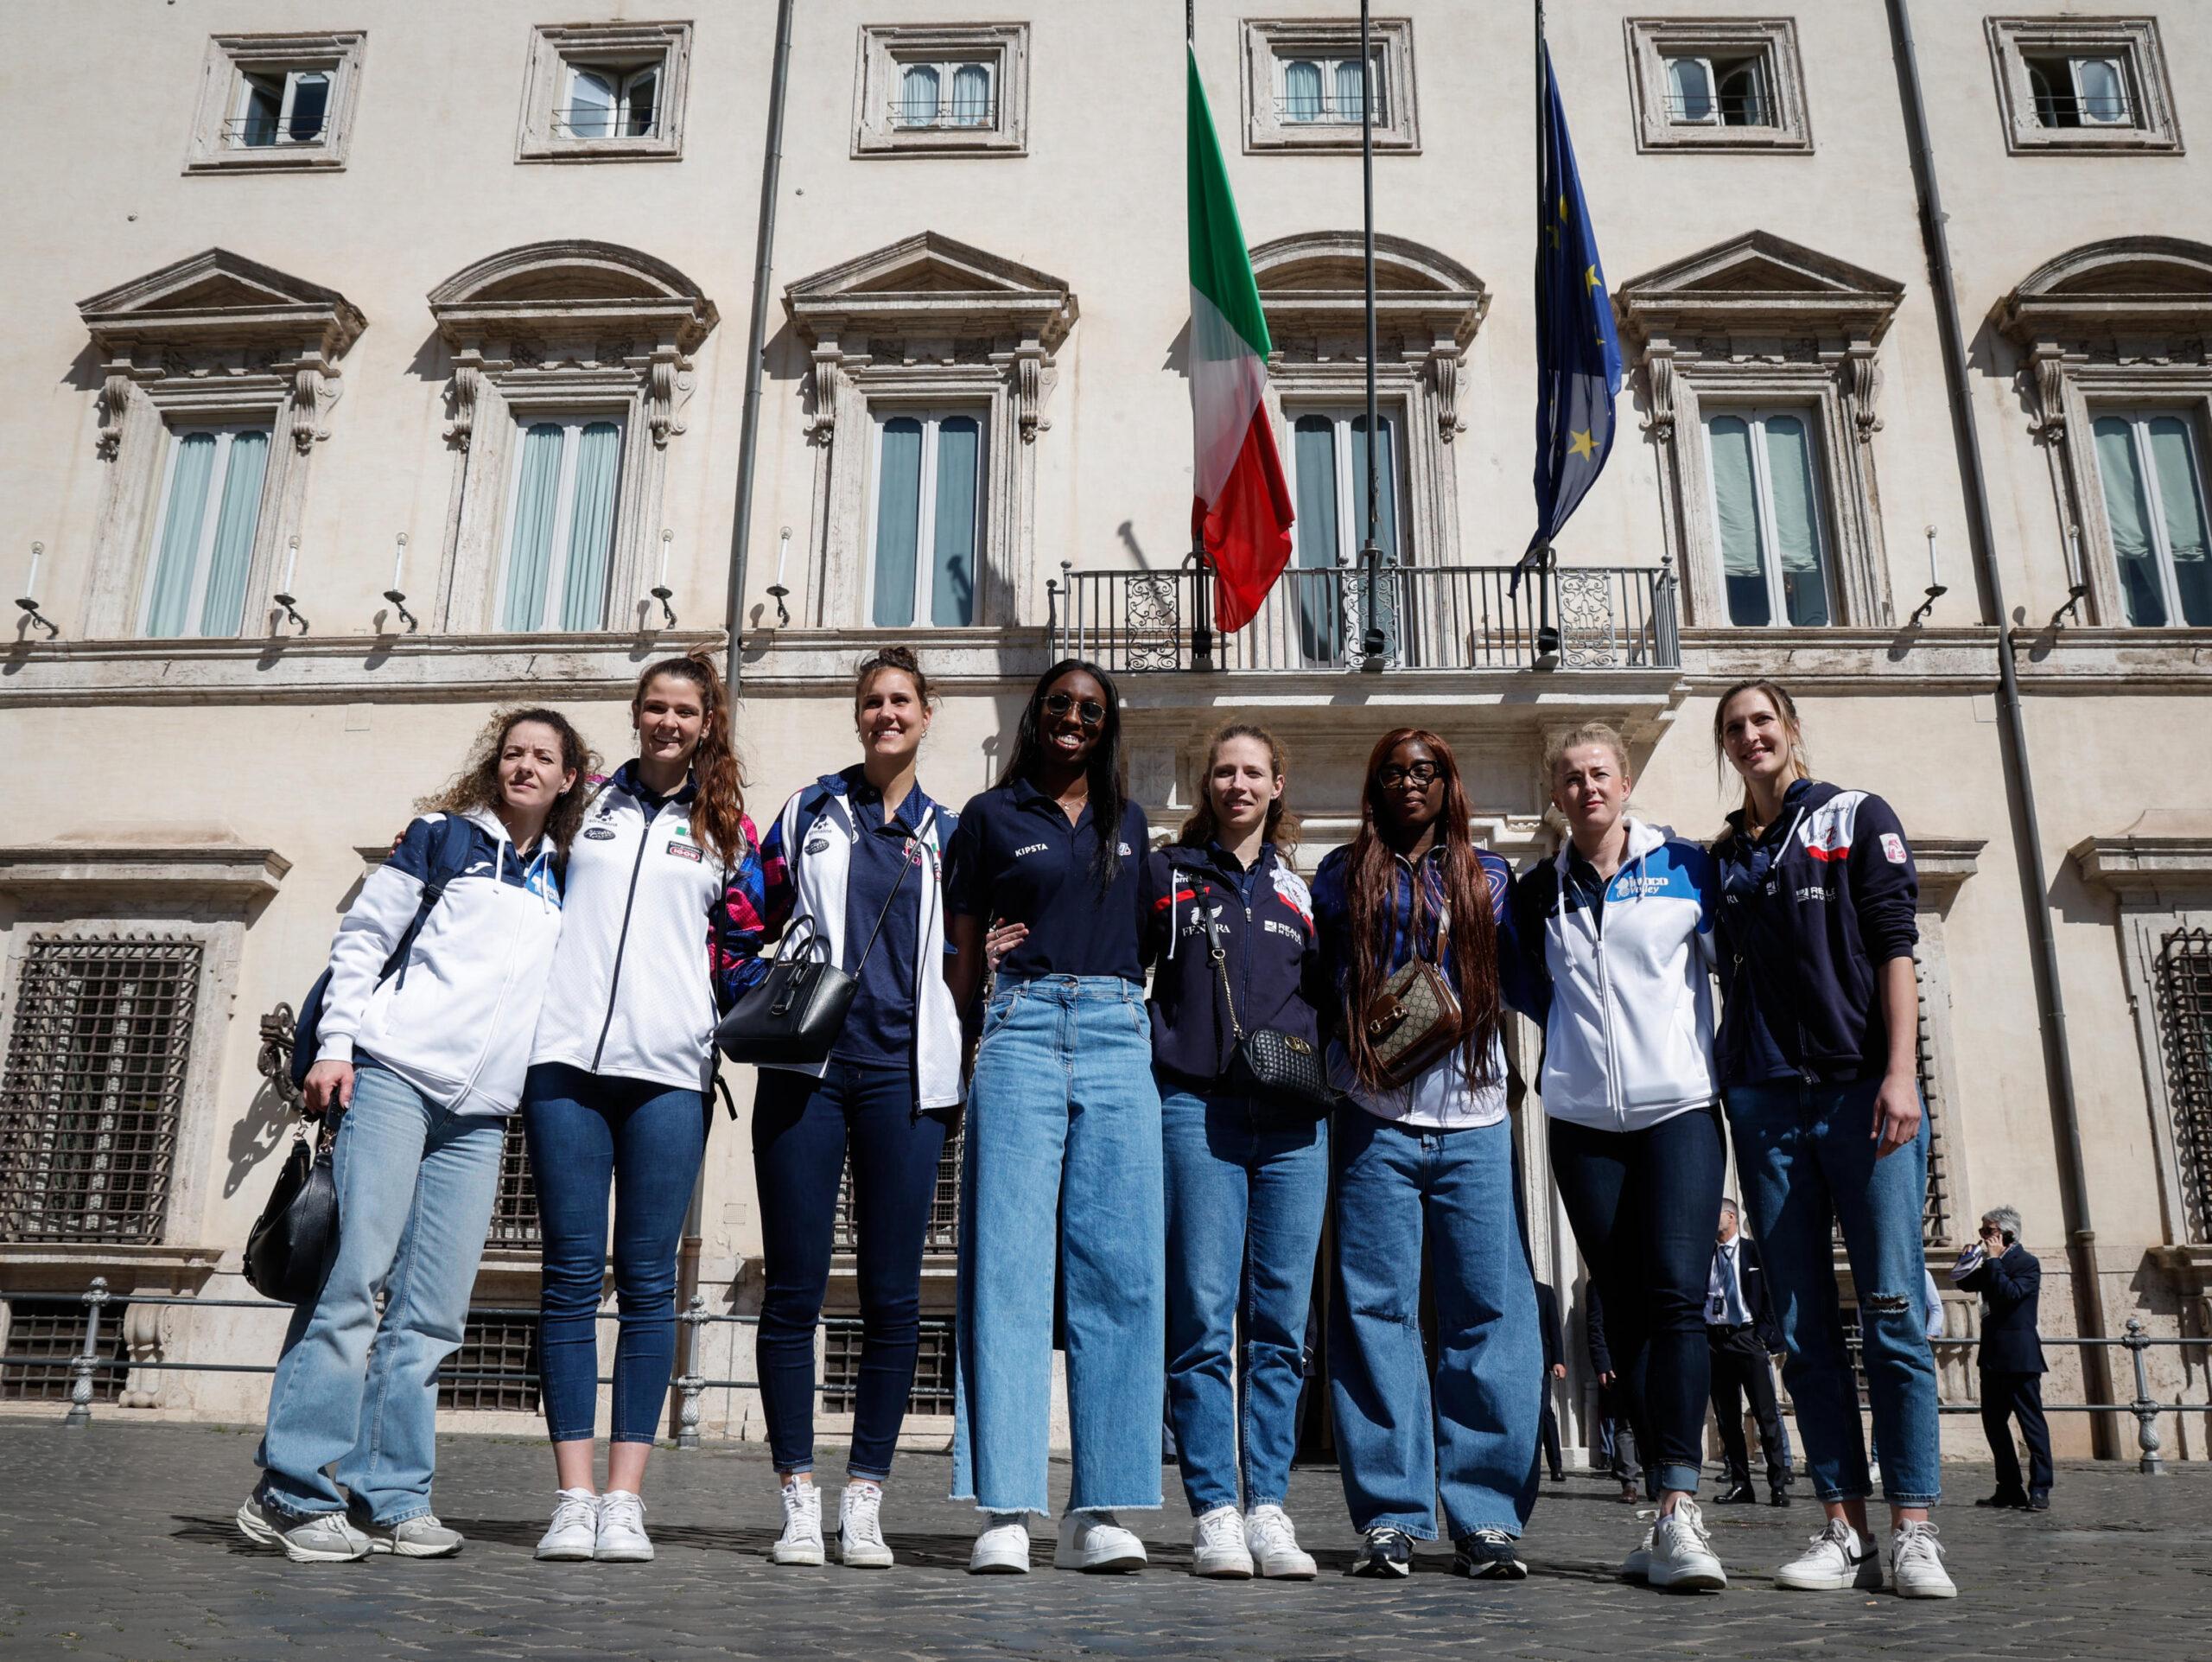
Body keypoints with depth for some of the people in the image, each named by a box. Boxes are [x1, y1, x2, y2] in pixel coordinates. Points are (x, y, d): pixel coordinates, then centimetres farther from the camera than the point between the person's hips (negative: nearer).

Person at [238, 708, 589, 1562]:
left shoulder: (566, 877, 20)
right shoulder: (443, 836, 9)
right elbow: (363, 934, 4)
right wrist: (336, 1043, -4)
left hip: (480, 1113, 4)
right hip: (395, 1074, -4)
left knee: (432, 1313, 2)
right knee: (353, 1276, -11)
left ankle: (386, 1500, 7)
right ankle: (291, 1491, -5)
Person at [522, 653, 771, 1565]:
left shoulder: (727, 828, 14)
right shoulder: (588, 803, 16)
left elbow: (744, 951, 13)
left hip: (669, 1069, -1)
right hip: (567, 1055, 1)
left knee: (648, 1282, -1)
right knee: (572, 1275, 0)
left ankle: (625, 1499, 4)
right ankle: (574, 1497, 5)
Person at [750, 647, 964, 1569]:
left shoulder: (947, 834, 15)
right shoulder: (810, 810, 12)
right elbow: (758, 916, 14)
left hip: (902, 1073, 1)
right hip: (808, 1067, -1)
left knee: (892, 1297, 0)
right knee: (794, 1290, -1)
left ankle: (864, 1502, 11)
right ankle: (799, 1499, 9)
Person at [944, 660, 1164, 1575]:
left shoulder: (1131, 822, 20)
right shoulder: (990, 816, 12)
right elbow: (960, 953, 11)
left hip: (1118, 1038, 3)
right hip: (1022, 1028, -2)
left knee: (1120, 1269, -4)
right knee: (1009, 1263, -7)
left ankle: (1098, 1509, 1)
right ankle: (1004, 1509, -6)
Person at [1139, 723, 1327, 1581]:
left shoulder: (1301, 888, 18)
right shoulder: (1166, 872, 12)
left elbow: (1331, 995, 23)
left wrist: (1316, 1056, 9)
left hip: (1292, 1122, 3)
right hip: (1197, 1108, -2)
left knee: (1280, 1321, 2)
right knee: (1205, 1317, -5)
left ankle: (1268, 1508, 9)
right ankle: (1215, 1512, 1)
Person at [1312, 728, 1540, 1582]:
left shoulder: (1490, 876, 17)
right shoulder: (1342, 875, 14)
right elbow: (1316, 985, 12)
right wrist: (1360, 1033, -6)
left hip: (1474, 1124, 1)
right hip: (1376, 1123, -1)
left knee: (1488, 1312, -2)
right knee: (1376, 1310, -3)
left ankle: (1487, 1514, 6)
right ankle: (1389, 1516, 4)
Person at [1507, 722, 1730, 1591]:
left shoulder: (1686, 867, 3)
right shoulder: (1539, 890, 10)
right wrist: (1578, 1030, 12)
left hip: (1679, 1105, -3)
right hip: (1583, 1119, 3)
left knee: (1675, 1291, -17)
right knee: (1624, 1309, 3)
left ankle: (1679, 1511, -20)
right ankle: (1668, 1514, 10)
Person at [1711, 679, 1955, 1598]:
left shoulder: (1857, 817, 8)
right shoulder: (1723, 856, 17)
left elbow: (1893, 946, -1)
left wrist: (1900, 1073, -12)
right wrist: (1724, 1088, 9)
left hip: (1862, 1090, -3)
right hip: (1766, 1102, 4)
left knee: (1893, 1312, -5)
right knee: (1805, 1325, 2)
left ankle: (1913, 1531, 0)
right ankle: (1844, 1530, 6)